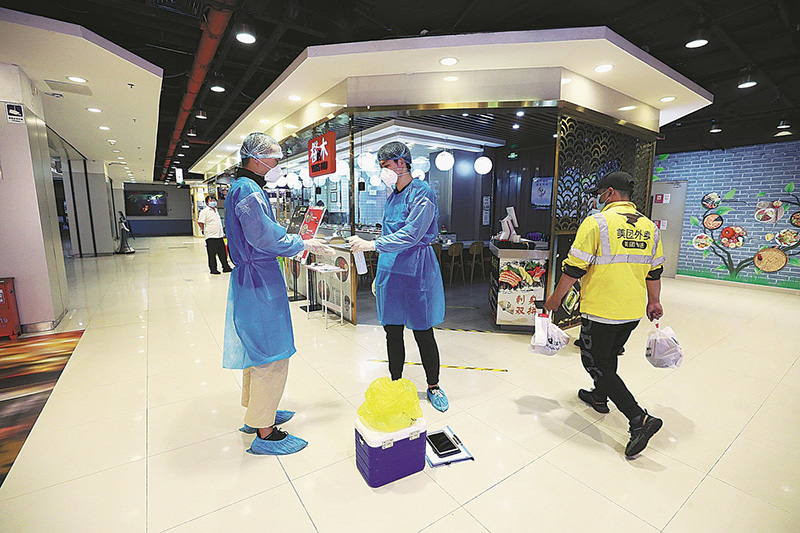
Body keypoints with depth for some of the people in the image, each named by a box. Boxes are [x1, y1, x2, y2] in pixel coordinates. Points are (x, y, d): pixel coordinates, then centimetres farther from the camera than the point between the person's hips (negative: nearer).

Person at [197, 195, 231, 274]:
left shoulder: (215, 210, 18)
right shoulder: (204, 211, -6)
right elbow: (200, 223, -11)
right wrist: (205, 231, -6)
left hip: (219, 236, 7)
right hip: (211, 237, -7)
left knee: (222, 253, 10)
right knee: (212, 254, 0)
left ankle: (226, 267, 17)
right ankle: (213, 269, 8)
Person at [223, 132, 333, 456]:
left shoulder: (244, 188, 18)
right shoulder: (248, 190, -16)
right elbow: (265, 237, -24)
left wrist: (296, 242, 13)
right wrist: (303, 244, -12)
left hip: (252, 280, 11)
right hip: (260, 283, -11)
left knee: (258, 351, 20)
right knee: (271, 356, -3)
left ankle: (255, 412, 37)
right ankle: (264, 433, 12)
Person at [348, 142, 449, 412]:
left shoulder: (422, 193, -11)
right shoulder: (392, 195, 14)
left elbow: (411, 235, -21)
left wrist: (371, 245, -24)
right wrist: (380, 274, 18)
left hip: (416, 271, -7)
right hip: (390, 270, 7)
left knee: (423, 333, 4)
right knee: (392, 331, 12)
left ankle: (433, 386, 25)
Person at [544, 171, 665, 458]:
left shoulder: (596, 223, -15)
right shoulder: (649, 227, 7)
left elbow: (574, 268, -16)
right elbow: (654, 272, 14)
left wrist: (556, 297, -5)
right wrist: (654, 302, 25)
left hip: (601, 310, -8)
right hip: (633, 311, 8)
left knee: (595, 362, 3)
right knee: (610, 355, 24)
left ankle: (639, 418, -3)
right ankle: (599, 397, 43)